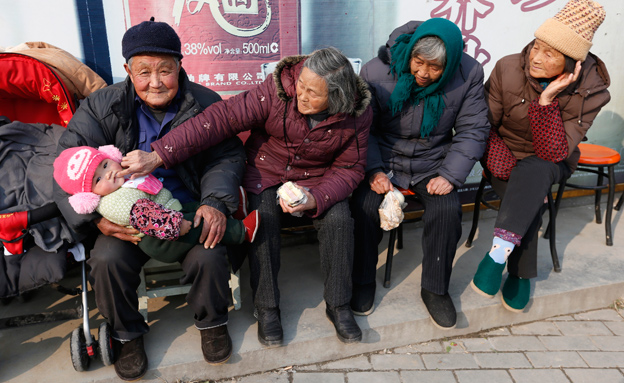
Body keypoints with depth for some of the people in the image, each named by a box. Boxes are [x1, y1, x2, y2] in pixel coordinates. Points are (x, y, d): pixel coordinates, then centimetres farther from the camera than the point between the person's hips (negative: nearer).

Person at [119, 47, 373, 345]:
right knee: (262, 219, -27)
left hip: (316, 177, 1)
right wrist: (158, 156, -33)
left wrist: (315, 199, -27)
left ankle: (338, 306, -3)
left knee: (338, 218, -24)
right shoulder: (278, 90, -24)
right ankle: (267, 307, -6)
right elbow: (221, 118, -28)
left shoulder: (357, 116, -17)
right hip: (266, 172, -1)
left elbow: (349, 169, -7)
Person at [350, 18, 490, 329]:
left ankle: (435, 289, 1)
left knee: (447, 210, -25)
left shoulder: (468, 74, -9)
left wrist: (450, 175, -16)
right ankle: (363, 281, 1)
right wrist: (373, 171, -18)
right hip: (384, 159, 0)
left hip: (433, 163, 1)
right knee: (365, 205, -26)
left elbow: (473, 130, -3)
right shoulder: (376, 72, -12)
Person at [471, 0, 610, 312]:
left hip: (548, 164, 0)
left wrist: (547, 99, -33)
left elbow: (554, 153, -24)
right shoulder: (508, 69, -17)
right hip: (505, 155, 1)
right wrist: (499, 163, -25)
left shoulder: (589, 93, -17)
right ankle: (521, 275, -13)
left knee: (532, 173, -35)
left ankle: (500, 251, -37)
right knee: (530, 200, -27)